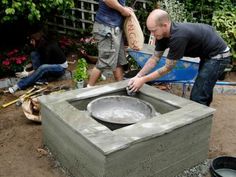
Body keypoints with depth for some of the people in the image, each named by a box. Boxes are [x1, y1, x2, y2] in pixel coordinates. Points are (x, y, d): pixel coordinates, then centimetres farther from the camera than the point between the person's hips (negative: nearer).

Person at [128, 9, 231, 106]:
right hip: (207, 54, 9)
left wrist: (143, 80, -20)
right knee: (204, 93, 22)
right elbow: (155, 58, 0)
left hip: (218, 55, -9)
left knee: (197, 98, -10)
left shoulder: (178, 36, -34)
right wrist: (137, 77, -8)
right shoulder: (162, 34, -8)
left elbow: (168, 68, -26)